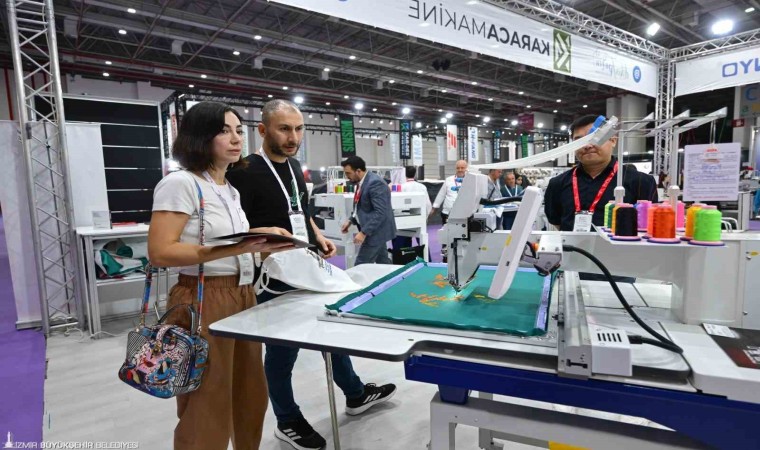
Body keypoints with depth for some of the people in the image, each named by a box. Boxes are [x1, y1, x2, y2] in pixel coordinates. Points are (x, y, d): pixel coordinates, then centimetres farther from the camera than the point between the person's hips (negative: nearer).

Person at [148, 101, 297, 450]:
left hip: (242, 296, 8)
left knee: (251, 399, 20)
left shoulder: (230, 190, 14)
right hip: (204, 302, -8)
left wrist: (260, 240, 3)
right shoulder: (180, 183, -12)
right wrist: (234, 249, -27)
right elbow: (160, 252, -20)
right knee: (207, 410, 6)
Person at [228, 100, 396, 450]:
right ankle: (288, 422, 33)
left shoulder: (293, 165, 9)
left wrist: (318, 237, 6)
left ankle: (356, 395, 41)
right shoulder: (245, 172, -16)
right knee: (283, 349, 9)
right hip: (275, 280, -8)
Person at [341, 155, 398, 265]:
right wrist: (351, 220, 7)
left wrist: (364, 232, -27)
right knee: (383, 262, 16)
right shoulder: (362, 182, 7)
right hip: (373, 228, 10)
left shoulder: (375, 183, -23)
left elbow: (380, 212, -27)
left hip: (376, 230, -10)